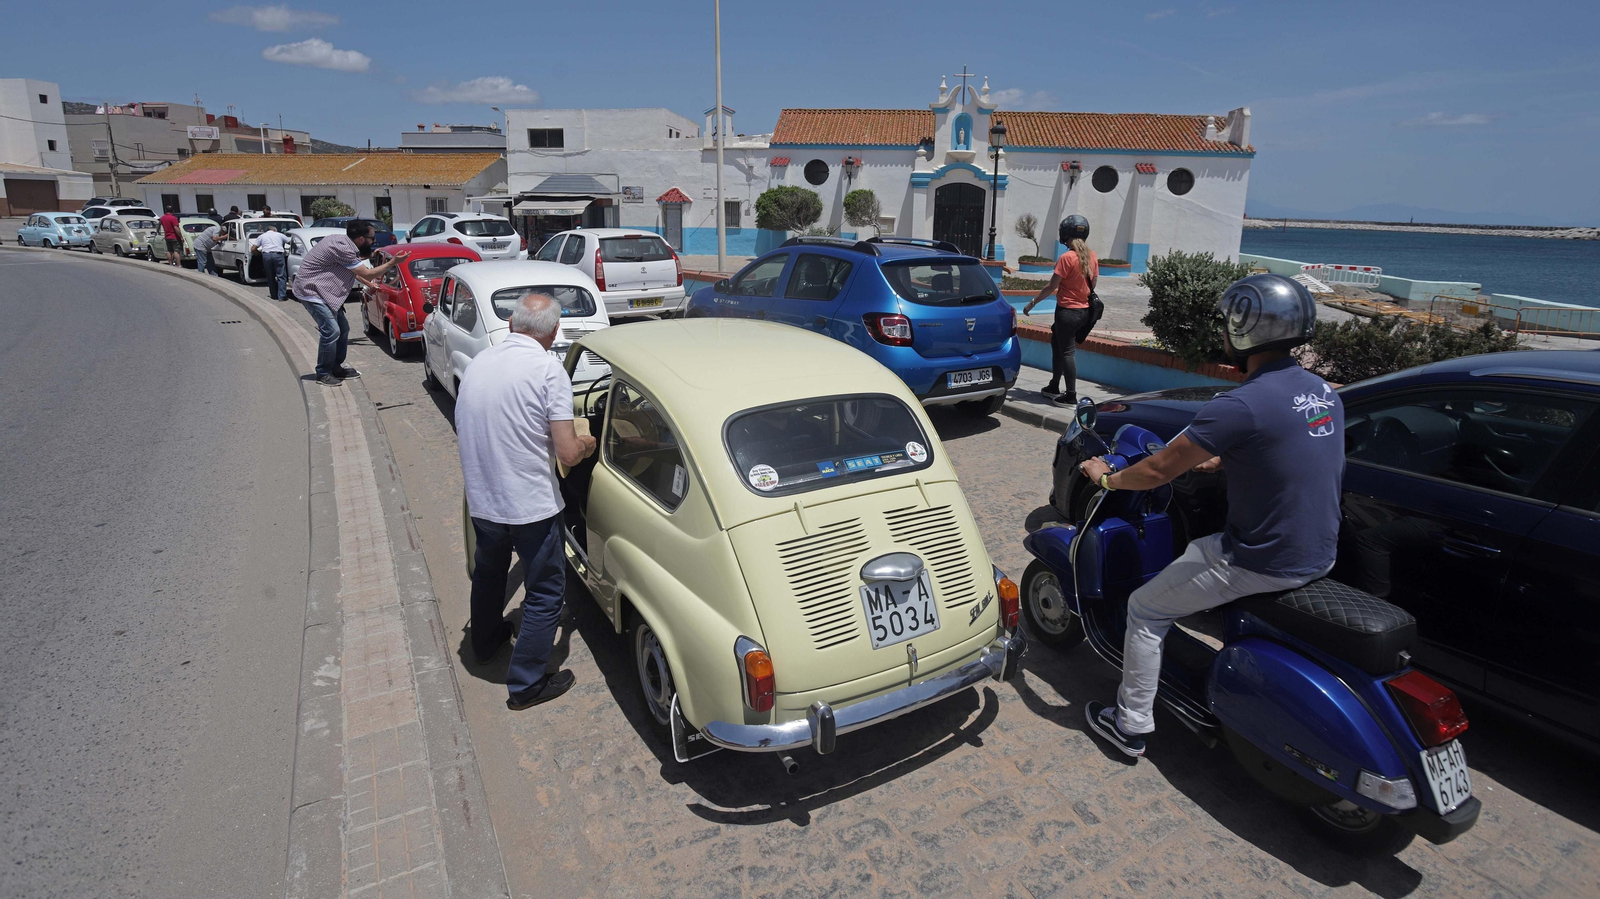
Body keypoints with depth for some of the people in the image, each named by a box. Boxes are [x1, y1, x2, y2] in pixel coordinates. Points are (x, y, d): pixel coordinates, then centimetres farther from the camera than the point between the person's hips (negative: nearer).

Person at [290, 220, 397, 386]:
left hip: (323, 291, 10)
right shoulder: (342, 248, -25)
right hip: (311, 290, -10)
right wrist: (392, 263, -18)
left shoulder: (343, 242, 5)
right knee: (331, 331, -14)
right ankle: (323, 374, -2)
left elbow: (352, 269, 22)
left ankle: (336, 367, 23)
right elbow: (367, 274, -21)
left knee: (343, 329, 11)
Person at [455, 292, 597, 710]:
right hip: (532, 505, -6)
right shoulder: (549, 370, -17)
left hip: (480, 500, 7)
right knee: (544, 591, 11)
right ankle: (527, 683, 20)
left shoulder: (477, 363, 2)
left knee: (488, 573, 29)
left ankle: (486, 641, 52)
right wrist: (586, 444, 2)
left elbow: (463, 433, 15)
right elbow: (567, 453, -20)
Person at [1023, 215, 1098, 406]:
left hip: (1067, 311, -8)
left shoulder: (1067, 257, -17)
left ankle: (1071, 396, 2)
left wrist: (1032, 302, -5)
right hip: (1084, 310, 8)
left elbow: (1052, 286, -15)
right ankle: (1054, 387, 30)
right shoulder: (1092, 256, 4)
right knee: (1057, 343, 21)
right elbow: (1093, 283, 12)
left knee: (1067, 352, -2)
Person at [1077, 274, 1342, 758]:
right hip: (1319, 554, 9)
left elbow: (1160, 470, -18)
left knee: (1144, 611, 7)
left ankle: (1131, 725, 18)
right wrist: (1220, 462, 26)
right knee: (1197, 548, 33)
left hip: (1262, 564, -9)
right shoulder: (1324, 392, 3)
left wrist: (1107, 477, -1)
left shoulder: (1240, 405, -24)